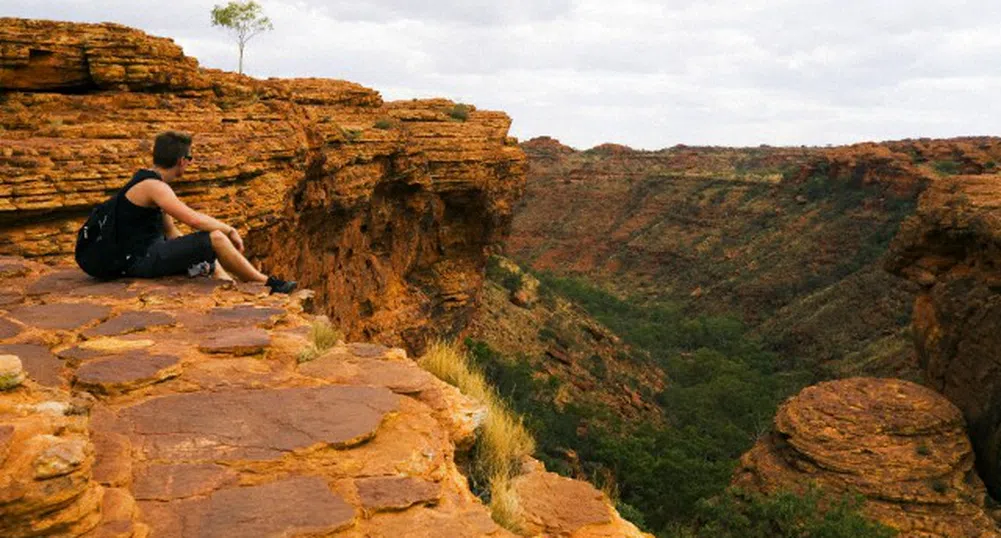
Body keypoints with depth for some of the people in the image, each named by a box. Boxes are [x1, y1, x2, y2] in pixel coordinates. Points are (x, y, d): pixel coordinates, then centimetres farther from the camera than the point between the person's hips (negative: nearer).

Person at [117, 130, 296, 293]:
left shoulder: (152, 182, 14)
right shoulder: (152, 186, -18)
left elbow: (171, 233, 17)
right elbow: (195, 219, -26)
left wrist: (193, 252, 9)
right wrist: (230, 230, -13)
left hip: (150, 255, 11)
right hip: (143, 259, -11)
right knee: (216, 238, -17)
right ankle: (267, 283, -5)